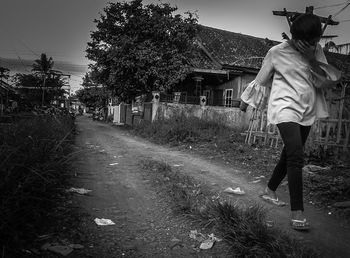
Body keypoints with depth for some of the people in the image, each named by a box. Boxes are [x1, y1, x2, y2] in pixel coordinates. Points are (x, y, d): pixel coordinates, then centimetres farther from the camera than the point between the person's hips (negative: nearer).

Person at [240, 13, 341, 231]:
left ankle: (270, 190, 33)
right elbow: (261, 80, 5)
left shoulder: (317, 51, 6)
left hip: (307, 112, 6)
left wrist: (311, 59, -13)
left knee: (290, 155, 13)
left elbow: (327, 81, -1)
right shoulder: (277, 52, -5)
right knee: (296, 157, -19)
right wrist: (246, 100, 14)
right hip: (285, 108, -5)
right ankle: (297, 211, -15)